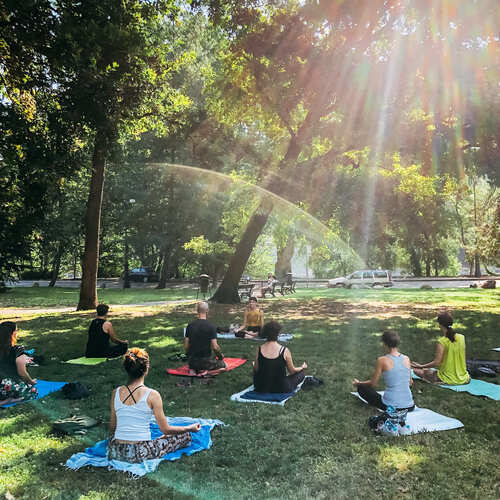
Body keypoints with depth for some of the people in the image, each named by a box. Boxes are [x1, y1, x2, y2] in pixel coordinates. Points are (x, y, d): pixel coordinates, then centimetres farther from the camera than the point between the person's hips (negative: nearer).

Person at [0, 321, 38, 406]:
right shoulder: (18, 351, -23)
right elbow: (22, 373, -15)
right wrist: (31, 382, 4)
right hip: (14, 389, -6)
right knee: (34, 391, 19)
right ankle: (10, 399, -3)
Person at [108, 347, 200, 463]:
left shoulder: (116, 392, -5)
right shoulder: (152, 395, -17)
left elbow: (112, 427, 7)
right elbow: (166, 430, -9)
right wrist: (191, 428, 7)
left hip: (115, 453, 4)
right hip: (140, 455, -4)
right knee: (185, 435, 10)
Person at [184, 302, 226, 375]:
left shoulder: (190, 325, -1)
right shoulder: (211, 327, -14)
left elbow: (186, 346, 2)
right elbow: (215, 347, -16)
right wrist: (220, 356, 4)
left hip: (192, 361, 5)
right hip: (205, 360, -5)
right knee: (223, 365, 20)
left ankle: (194, 369, 7)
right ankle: (206, 371, -5)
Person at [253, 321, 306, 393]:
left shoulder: (259, 349, -14)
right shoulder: (285, 351, -20)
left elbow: (256, 370, -1)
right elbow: (292, 371, -5)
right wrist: (303, 367, 16)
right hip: (281, 389, -1)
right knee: (301, 373, 20)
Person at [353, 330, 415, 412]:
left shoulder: (382, 360, -11)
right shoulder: (406, 359, 1)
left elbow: (373, 384, -2)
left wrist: (358, 384, 17)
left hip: (390, 407, -5)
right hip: (410, 407, 5)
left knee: (361, 387, 13)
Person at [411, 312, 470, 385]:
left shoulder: (441, 342, -18)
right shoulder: (461, 337, -2)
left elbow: (436, 363, -20)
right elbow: (461, 359, 10)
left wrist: (421, 366, -8)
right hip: (463, 379, 4)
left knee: (417, 370, 12)